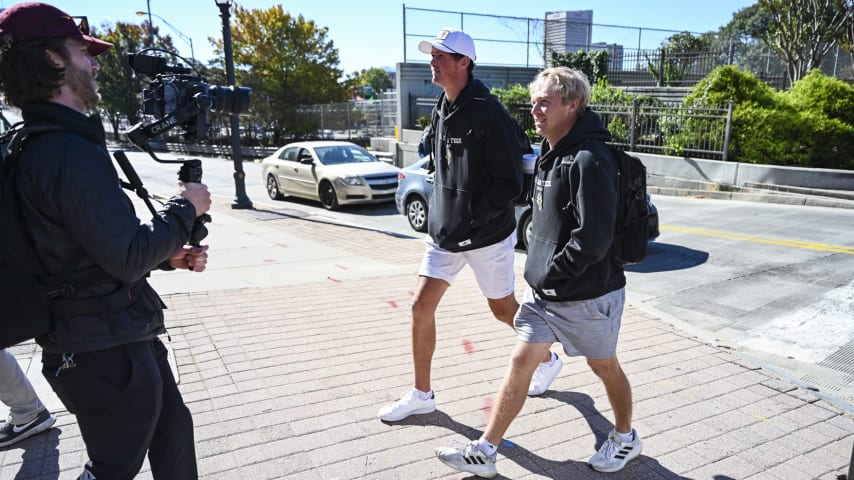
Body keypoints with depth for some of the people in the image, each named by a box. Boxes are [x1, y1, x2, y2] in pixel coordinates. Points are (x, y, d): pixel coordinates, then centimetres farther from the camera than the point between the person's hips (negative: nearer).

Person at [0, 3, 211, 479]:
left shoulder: (42, 148, 10)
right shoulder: (72, 154, -23)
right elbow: (127, 258, -26)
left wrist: (170, 256, 7)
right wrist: (185, 208, -12)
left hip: (124, 337, 10)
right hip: (109, 354, -10)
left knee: (174, 429, 23)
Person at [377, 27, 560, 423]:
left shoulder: (489, 113, -18)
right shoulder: (441, 111, 7)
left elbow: (509, 183, -19)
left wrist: (471, 220, -23)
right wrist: (438, 219, 13)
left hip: (487, 235, -7)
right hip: (444, 231, 7)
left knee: (503, 309, 10)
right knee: (421, 306, 3)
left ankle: (548, 360, 39)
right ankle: (421, 395, 19)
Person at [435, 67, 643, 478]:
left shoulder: (588, 161, -21)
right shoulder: (549, 155, 8)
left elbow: (593, 240, -27)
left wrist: (549, 273, -16)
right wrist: (539, 270, 9)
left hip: (587, 294, -8)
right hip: (543, 290, 8)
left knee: (604, 366, 13)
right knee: (520, 362, 9)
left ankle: (625, 438, 40)